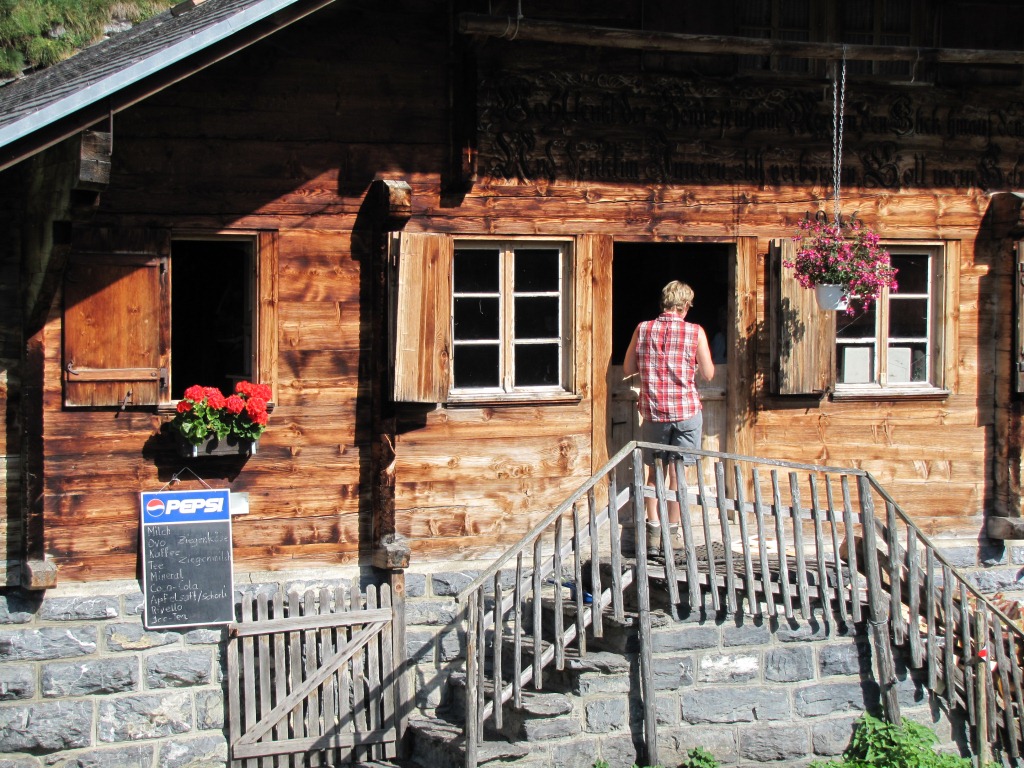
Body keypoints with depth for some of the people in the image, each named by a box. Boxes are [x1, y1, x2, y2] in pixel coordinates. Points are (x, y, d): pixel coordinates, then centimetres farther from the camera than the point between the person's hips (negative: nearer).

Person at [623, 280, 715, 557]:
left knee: (654, 471, 11)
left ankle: (654, 533, 9)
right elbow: (708, 374, 0)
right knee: (677, 471, 6)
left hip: (653, 410, 2)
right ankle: (672, 532, 11)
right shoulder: (695, 332, -6)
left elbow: (627, 369, 7)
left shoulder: (643, 329, 0)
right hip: (687, 410, -2)